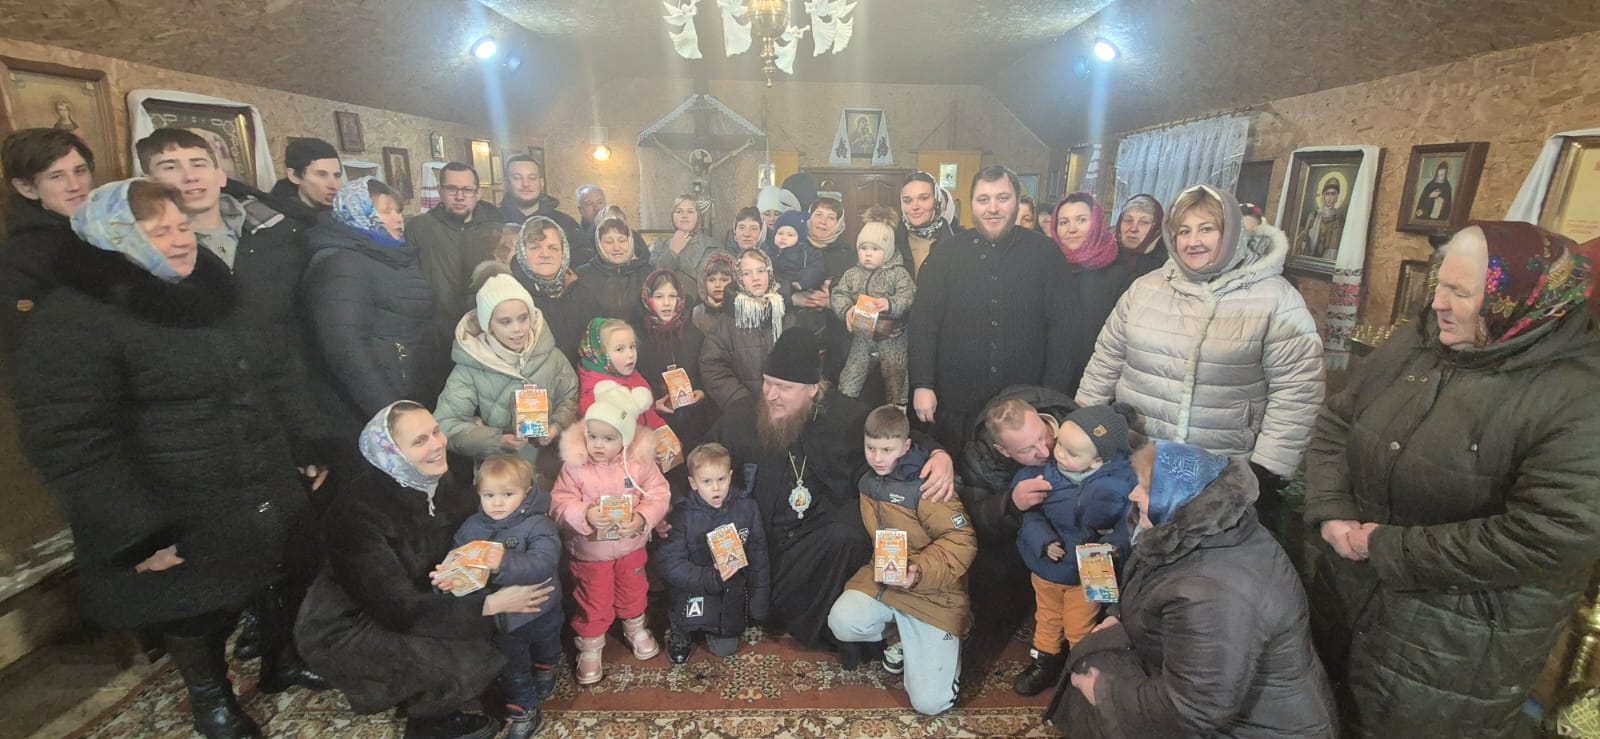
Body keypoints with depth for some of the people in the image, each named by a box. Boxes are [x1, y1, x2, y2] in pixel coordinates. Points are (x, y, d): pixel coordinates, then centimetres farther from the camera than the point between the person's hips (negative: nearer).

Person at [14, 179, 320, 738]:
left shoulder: (212, 291, 8)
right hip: (183, 529, -6)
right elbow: (68, 441, -20)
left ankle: (280, 662, 45)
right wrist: (139, 536, -22)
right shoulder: (72, 319, -15)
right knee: (194, 617, 15)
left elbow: (269, 383, 16)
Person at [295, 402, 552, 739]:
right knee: (466, 662, -21)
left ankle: (424, 699, 12)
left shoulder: (436, 481, -13)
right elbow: (398, 610, -30)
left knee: (491, 629, -9)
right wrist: (492, 604, -31)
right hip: (347, 627, -6)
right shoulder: (358, 511, -30)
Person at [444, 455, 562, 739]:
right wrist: (447, 577, -28)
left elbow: (543, 563, -40)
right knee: (511, 667, 20)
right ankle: (524, 713, 42)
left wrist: (505, 564, -54)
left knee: (545, 651, 29)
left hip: (538, 612, -2)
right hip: (499, 617, 3)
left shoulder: (538, 526, -26)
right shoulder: (471, 527, -9)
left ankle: (547, 672, 61)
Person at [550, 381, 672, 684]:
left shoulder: (639, 461, -15)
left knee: (633, 593, 25)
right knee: (593, 602, 15)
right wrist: (585, 516, -36)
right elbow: (560, 503, -18)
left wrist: (642, 517, -28)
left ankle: (635, 628, 53)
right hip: (589, 552, -2)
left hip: (631, 546, 2)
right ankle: (590, 647, 39)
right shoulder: (575, 465, -19)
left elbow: (660, 494, -12)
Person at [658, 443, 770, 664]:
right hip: (695, 587, -2)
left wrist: (759, 603, -3)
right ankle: (681, 631, 4)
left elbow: (758, 556, -3)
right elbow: (672, 563, -18)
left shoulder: (747, 508, -9)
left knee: (725, 649, 2)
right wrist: (710, 578, -31)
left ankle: (715, 631, 37)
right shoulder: (682, 515, -14)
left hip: (733, 590, 2)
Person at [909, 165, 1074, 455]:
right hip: (955, 405, 0)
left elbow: (1061, 327, 1)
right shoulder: (945, 255, 2)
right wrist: (922, 385, -7)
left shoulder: (1045, 254, 1)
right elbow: (923, 324, 0)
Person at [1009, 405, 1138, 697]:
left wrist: (1113, 545, -36)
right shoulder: (1045, 471, -21)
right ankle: (1044, 664, 52)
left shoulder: (1121, 482, -25)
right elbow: (1031, 512, -14)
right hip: (1046, 567, 2)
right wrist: (1044, 542, -27)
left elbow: (1130, 522, -19)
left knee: (1079, 631, 21)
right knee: (1047, 621, 28)